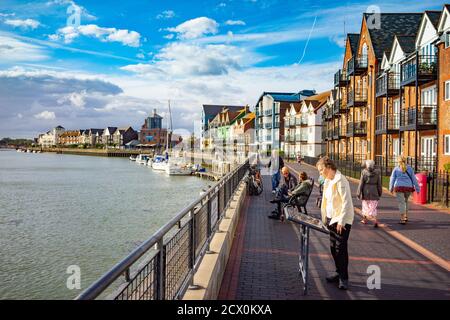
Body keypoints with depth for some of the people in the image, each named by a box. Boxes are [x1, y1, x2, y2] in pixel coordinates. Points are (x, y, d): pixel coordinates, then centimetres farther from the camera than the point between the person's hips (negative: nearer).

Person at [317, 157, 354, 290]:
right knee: (333, 248, 13)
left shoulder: (340, 181, -17)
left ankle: (344, 278, 7)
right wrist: (325, 218, 14)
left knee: (341, 248, -3)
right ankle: (339, 273, 26)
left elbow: (346, 202, -20)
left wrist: (341, 221, -22)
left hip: (342, 220, -8)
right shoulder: (328, 181, 10)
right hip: (332, 219, 9)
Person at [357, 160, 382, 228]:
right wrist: (380, 193, 14)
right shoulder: (377, 172, -1)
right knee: (373, 207, 2)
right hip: (374, 192, 1)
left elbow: (361, 183, -7)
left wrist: (358, 193, -3)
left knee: (365, 205, 18)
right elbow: (379, 184, 2)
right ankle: (375, 221, -17)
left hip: (366, 191, 0)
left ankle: (365, 219, 32)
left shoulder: (364, 172, -7)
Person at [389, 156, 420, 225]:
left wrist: (391, 188, 14)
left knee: (401, 203, -3)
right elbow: (414, 179, 6)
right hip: (408, 187, 3)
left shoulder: (396, 169, 1)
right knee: (405, 201, 24)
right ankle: (406, 217, 23)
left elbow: (392, 179, 4)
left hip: (399, 187, -2)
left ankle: (402, 219, -9)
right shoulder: (409, 168, 6)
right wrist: (417, 188, 10)